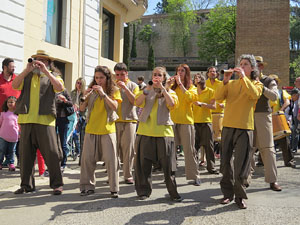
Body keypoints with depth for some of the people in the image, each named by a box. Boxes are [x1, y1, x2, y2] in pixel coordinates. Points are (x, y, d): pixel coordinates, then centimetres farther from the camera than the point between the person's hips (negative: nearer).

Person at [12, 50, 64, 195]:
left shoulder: (53, 75, 13)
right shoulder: (27, 76, 20)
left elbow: (60, 87, -9)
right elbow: (14, 85, 3)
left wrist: (45, 71, -13)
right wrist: (26, 70, -6)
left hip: (45, 120, -3)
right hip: (26, 119, 3)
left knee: (51, 153, -5)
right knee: (25, 153, 7)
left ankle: (57, 184, 5)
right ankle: (26, 184, 17)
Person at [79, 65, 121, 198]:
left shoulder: (114, 90, 4)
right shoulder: (92, 90, 11)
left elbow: (114, 106, -13)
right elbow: (81, 109, 6)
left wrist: (103, 93, -19)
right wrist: (86, 96, -11)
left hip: (108, 129, -3)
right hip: (91, 129, 3)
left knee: (111, 159, -4)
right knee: (87, 158, 2)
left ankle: (114, 189, 4)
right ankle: (88, 186, 14)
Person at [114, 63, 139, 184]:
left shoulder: (133, 86, 7)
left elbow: (135, 101, -8)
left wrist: (125, 88, -14)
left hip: (129, 120, -1)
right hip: (114, 120, 2)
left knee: (128, 149, -2)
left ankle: (128, 175, 5)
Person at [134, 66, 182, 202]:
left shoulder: (169, 92, 10)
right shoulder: (147, 91, 14)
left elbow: (172, 104, -12)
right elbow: (138, 103, -5)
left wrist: (163, 88, -13)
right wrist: (147, 89, -16)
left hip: (163, 131, -1)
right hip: (145, 131, 2)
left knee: (168, 164, 0)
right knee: (143, 163, 5)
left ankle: (173, 193, 12)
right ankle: (144, 191, 18)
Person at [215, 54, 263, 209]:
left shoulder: (256, 83, 8)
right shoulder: (231, 83, 15)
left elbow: (255, 94, -15)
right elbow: (218, 97, 0)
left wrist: (243, 77, -17)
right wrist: (225, 81, -12)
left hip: (245, 127, -3)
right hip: (228, 125, 3)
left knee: (241, 163, -3)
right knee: (226, 160, 7)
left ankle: (240, 196, 9)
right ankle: (228, 193, 19)